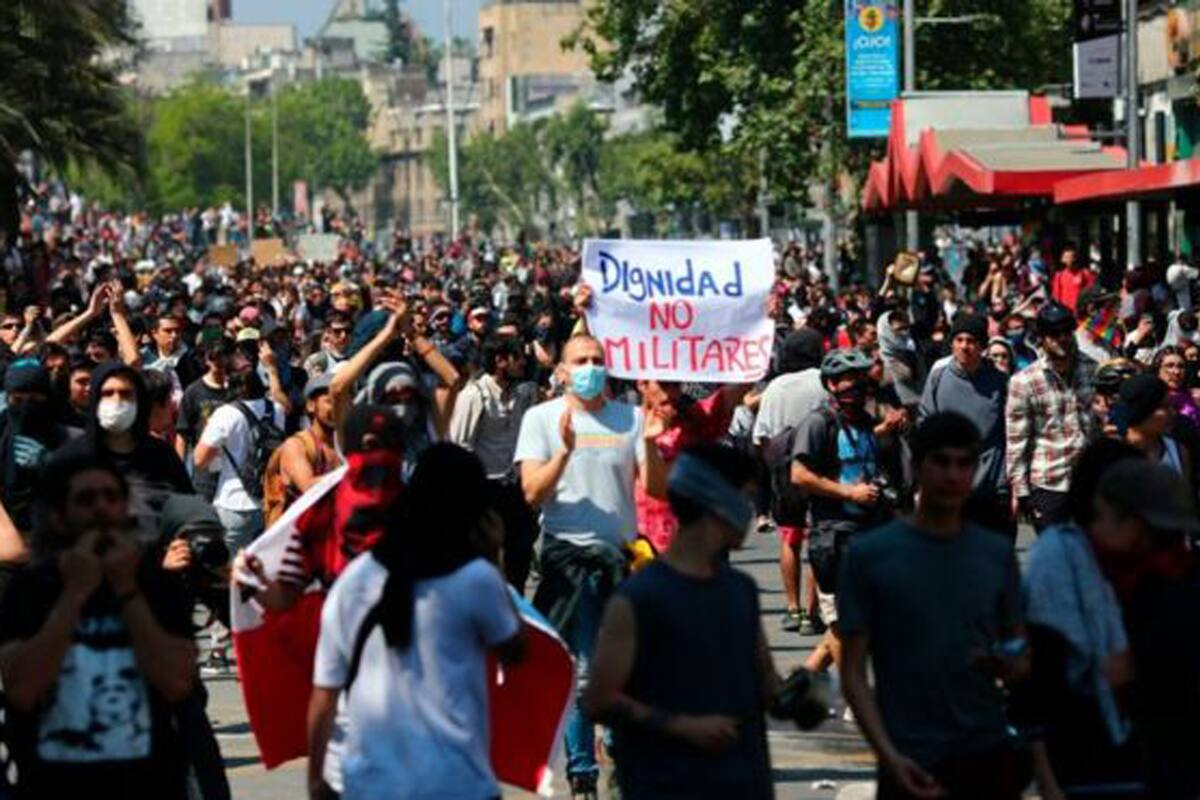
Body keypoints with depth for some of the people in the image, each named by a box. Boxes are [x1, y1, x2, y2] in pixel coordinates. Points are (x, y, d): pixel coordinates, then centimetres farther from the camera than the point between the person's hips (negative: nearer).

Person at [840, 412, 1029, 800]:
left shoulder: (997, 554, 7)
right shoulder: (870, 555, -2)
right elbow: (854, 670, -3)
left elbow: (1021, 660, 14)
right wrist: (889, 754, -15)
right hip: (913, 764, -3)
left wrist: (1007, 663, -11)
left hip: (989, 757, 3)